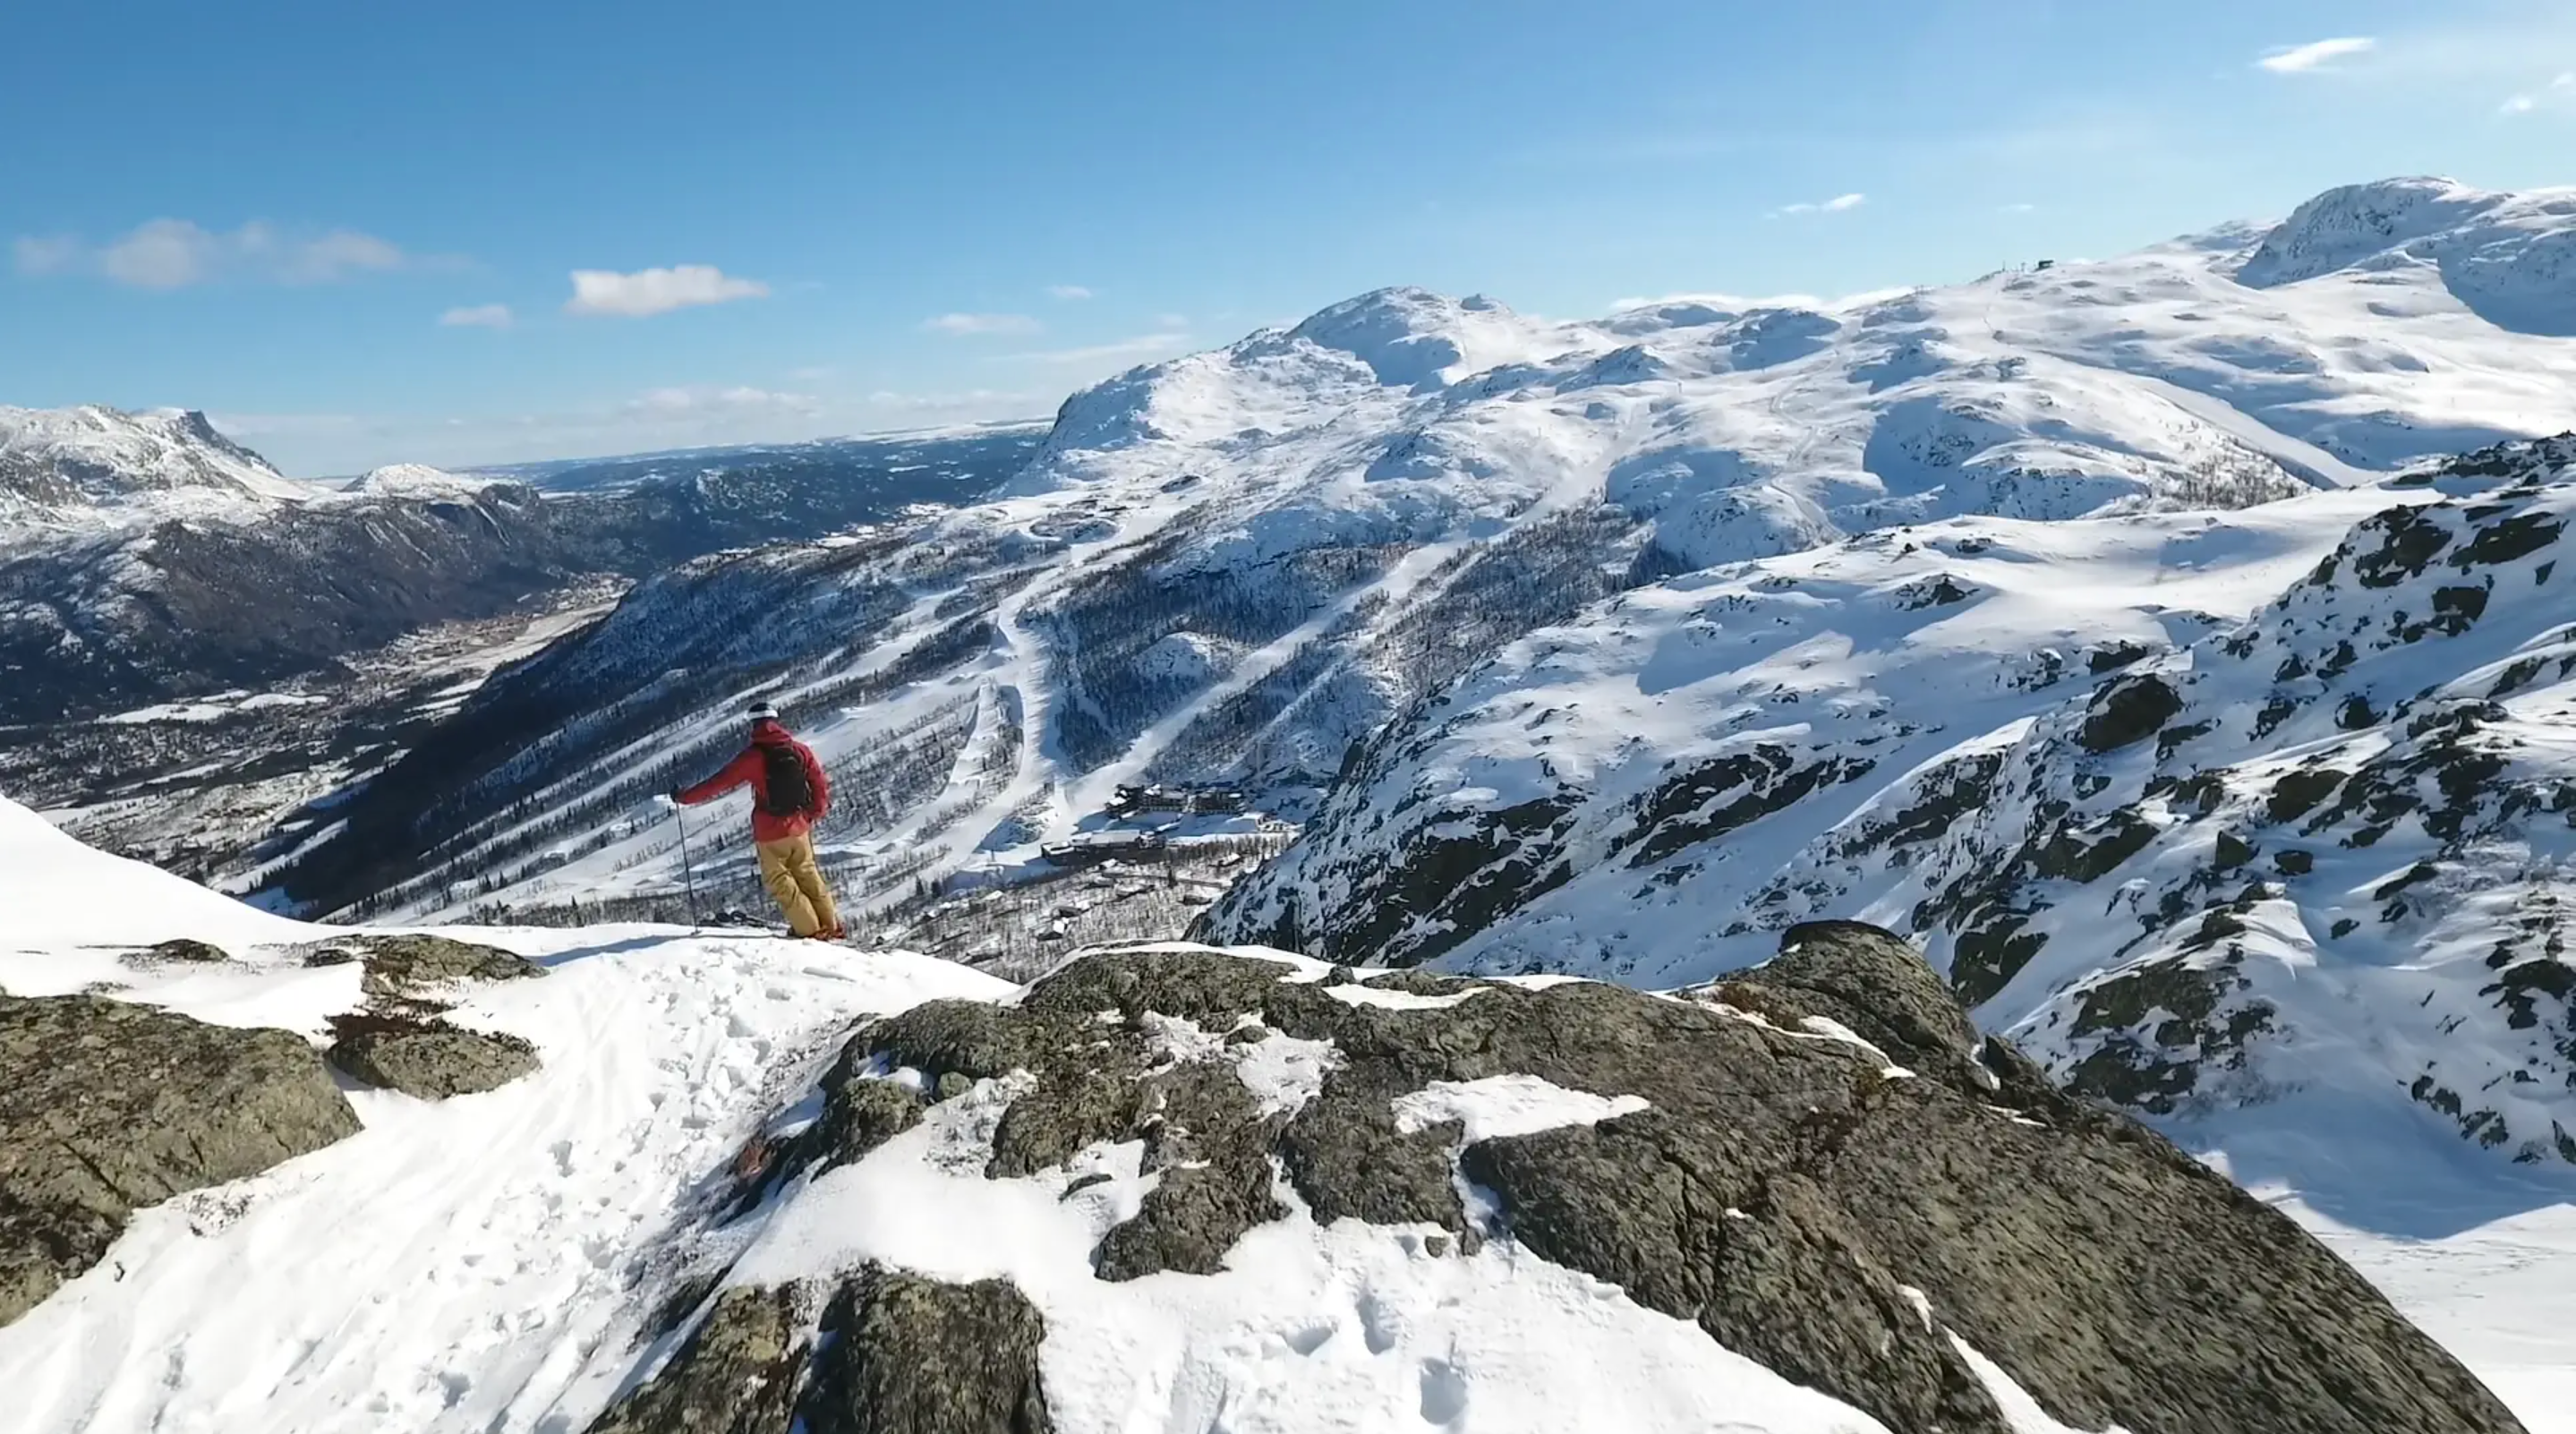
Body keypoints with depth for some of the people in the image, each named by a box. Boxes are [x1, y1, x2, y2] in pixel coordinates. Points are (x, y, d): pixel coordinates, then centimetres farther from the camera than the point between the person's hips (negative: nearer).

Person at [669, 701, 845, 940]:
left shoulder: (753, 756, -12)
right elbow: (820, 783, 4)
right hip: (799, 827, 4)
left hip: (770, 831, -4)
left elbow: (720, 782, -9)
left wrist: (685, 796, 3)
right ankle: (832, 926, 19)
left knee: (779, 881, 11)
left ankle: (810, 930, 11)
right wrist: (815, 812, 20)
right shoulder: (800, 750, -2)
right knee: (808, 875, 18)